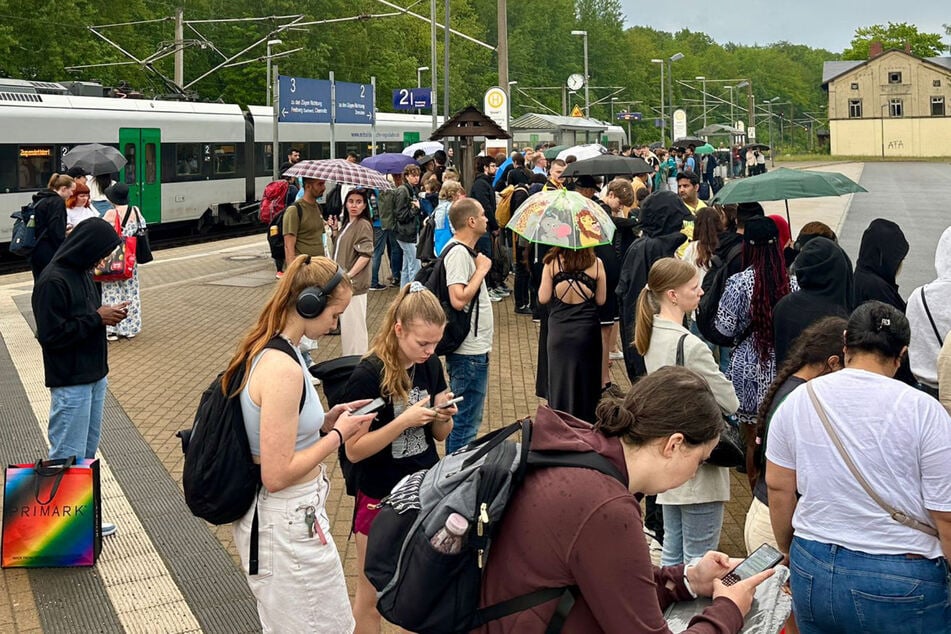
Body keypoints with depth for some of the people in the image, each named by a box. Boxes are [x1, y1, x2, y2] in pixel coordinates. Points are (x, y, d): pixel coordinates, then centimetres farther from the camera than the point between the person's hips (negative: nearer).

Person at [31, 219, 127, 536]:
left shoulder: (82, 273, 9)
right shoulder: (53, 281, -19)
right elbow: (51, 334, -21)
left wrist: (105, 314, -2)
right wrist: (97, 318, -19)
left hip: (94, 376, 9)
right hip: (70, 383, -9)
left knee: (87, 453, 16)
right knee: (68, 457, -1)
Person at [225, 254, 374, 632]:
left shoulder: (263, 347, 4)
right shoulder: (283, 368, -26)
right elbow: (276, 475, -25)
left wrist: (325, 421, 4)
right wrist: (338, 435, -15)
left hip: (266, 514, 10)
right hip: (288, 524, -10)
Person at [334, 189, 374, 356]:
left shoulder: (363, 225, -12)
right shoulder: (347, 225, 15)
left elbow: (366, 254, -18)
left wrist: (349, 275, -19)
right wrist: (334, 231, 12)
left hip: (354, 284, -9)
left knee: (354, 325, -5)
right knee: (345, 324, 16)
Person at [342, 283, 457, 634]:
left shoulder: (430, 365, -2)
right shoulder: (367, 375, -19)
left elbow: (439, 435, 8)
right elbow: (354, 450, -19)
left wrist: (443, 416, -14)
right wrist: (404, 421, -28)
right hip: (380, 498, -5)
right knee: (372, 595, 9)